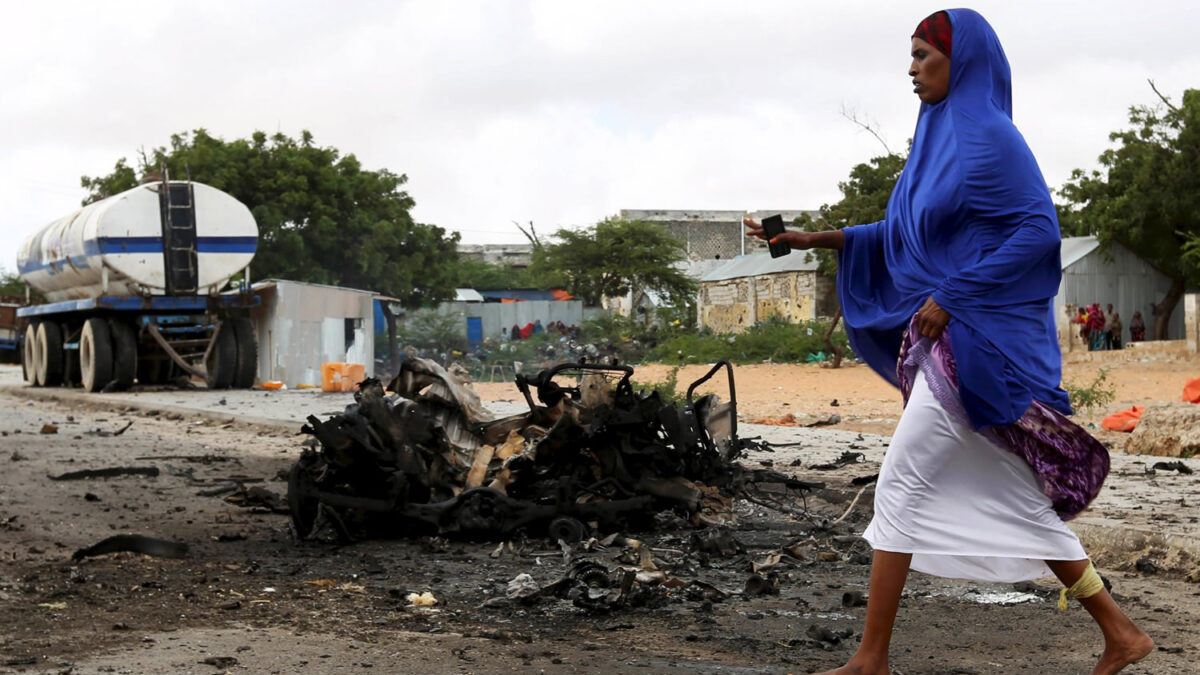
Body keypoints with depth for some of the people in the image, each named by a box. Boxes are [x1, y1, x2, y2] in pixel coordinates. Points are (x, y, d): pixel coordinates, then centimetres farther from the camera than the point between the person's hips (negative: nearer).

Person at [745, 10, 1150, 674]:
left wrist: (951, 296, -19)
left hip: (974, 340, -9)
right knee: (1014, 496, 10)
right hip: (941, 337, 9)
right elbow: (904, 236, 21)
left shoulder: (987, 135, -12)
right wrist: (820, 238, 11)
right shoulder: (943, 136, 16)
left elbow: (1039, 228, -17)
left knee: (900, 484, -6)